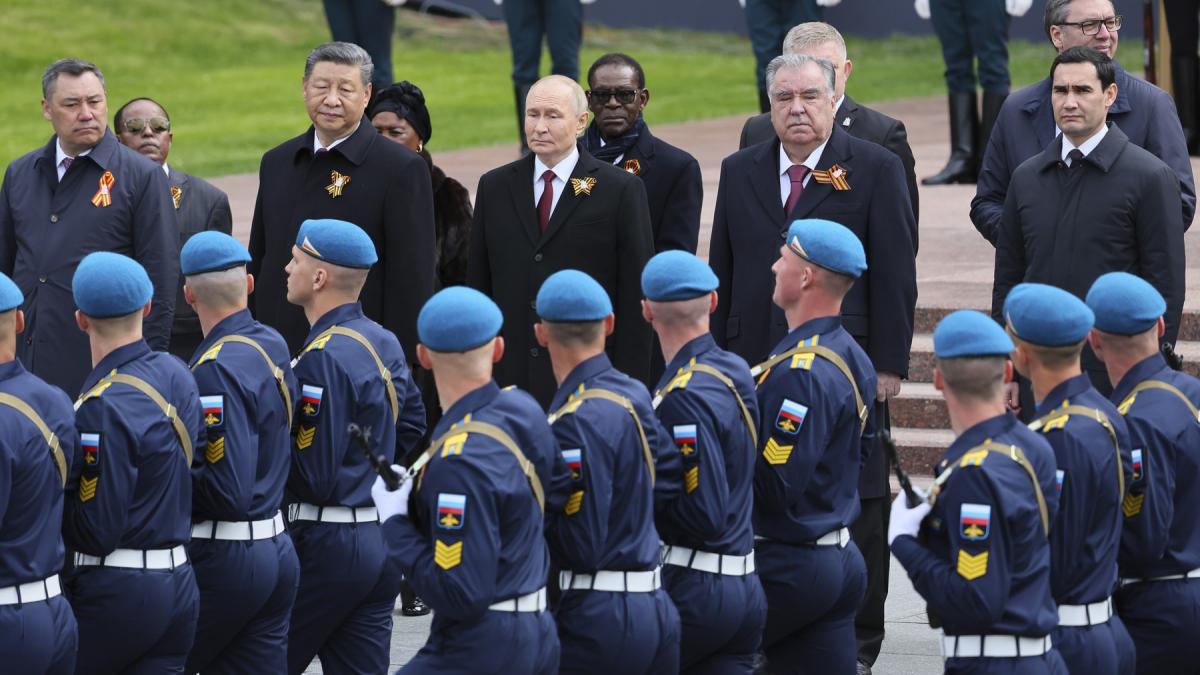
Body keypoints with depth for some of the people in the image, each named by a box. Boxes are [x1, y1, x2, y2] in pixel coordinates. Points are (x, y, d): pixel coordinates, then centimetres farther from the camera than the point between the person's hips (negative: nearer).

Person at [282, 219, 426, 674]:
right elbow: (411, 427, 21)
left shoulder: (323, 358, -18)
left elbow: (314, 477, -19)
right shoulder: (384, 342, 8)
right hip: (382, 540, 9)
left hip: (327, 546, -9)